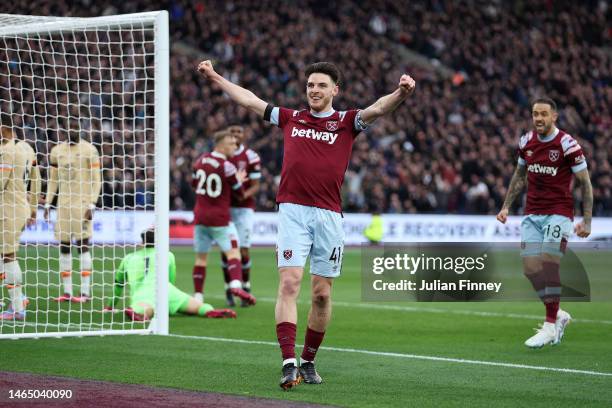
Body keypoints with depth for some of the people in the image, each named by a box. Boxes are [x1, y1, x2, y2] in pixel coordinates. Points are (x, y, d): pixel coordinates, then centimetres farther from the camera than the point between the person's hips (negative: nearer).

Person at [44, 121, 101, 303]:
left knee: (82, 245, -6)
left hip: (82, 204, -5)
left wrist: (92, 205, -13)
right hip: (63, 204, 5)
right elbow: (53, 180, 17)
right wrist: (47, 203, 10)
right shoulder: (57, 151, 10)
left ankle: (85, 291, -4)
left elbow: (96, 180, -5)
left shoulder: (89, 150, -5)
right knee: (64, 247, 4)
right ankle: (67, 292, 9)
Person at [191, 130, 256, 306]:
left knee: (201, 257, 12)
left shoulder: (200, 161, 5)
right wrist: (238, 180, 16)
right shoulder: (227, 167, -13)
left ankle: (198, 295, 12)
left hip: (200, 217, 6)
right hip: (220, 217, -6)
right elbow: (239, 192, -4)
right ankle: (236, 284, -26)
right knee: (233, 252, -5)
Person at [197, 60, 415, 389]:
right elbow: (249, 100, 24)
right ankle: (289, 364, -19)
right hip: (292, 211, 0)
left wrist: (400, 93, -31)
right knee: (289, 283, -13)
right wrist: (214, 77, 27)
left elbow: (378, 109, -11)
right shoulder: (290, 118, 15)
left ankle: (308, 362, 20)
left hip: (329, 215, 0)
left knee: (321, 293, 4)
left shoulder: (346, 121, 8)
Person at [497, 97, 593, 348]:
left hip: (558, 214, -5)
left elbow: (585, 183, -5)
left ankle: (550, 325, -8)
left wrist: (586, 220, -9)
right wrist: (506, 206, 16)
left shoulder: (567, 145, -11)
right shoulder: (526, 142, 5)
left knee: (548, 265, -17)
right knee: (531, 268, -3)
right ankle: (558, 315, 17)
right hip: (532, 214, 5)